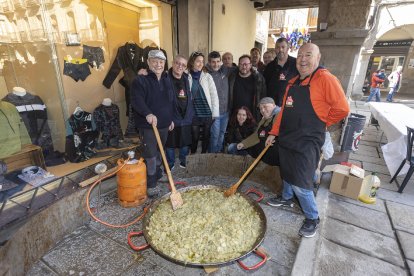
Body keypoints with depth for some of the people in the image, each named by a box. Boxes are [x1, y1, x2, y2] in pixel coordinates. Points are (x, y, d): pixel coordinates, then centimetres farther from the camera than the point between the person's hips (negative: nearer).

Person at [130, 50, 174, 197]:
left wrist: (171, 119, 17)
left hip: (164, 123, 6)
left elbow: (171, 101, 18)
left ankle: (158, 174, 40)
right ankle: (151, 183, 12)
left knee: (160, 151, 20)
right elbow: (136, 100, -24)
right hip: (147, 125, -6)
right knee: (150, 154, -2)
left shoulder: (167, 80, 11)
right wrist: (148, 113, -41)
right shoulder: (140, 80, -11)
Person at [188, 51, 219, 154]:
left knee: (206, 137, 12)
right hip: (194, 113, -1)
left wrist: (215, 112, -4)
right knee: (194, 137, 9)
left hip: (207, 113, 1)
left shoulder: (207, 76, 0)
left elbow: (214, 94, 0)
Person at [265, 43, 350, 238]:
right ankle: (286, 198, 46)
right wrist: (273, 133, 11)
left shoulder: (325, 79, -13)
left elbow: (342, 109, -16)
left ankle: (312, 218, 19)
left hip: (307, 142, -7)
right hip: (286, 138, 7)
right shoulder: (292, 83, 11)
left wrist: (320, 124, -4)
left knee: (300, 183, -5)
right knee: (287, 173, 22)